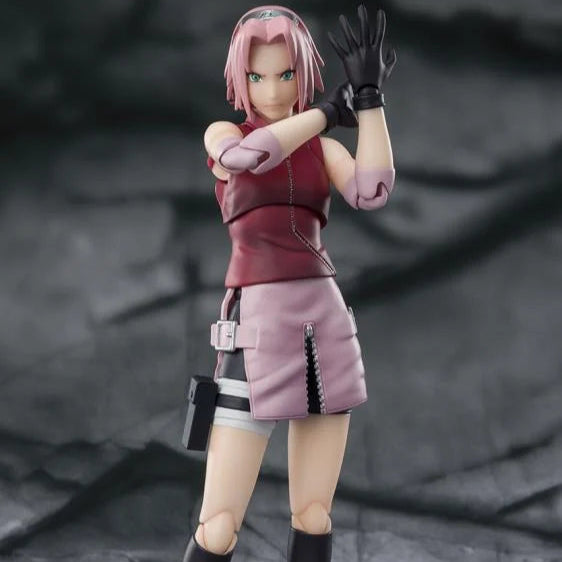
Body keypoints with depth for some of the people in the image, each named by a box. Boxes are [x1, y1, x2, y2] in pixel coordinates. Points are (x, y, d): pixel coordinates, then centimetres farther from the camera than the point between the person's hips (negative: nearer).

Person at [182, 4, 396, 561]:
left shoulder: (325, 148, 14)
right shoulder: (220, 135, 7)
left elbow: (373, 193, -8)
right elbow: (248, 156, -20)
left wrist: (368, 96, -10)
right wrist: (334, 107, -7)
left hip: (326, 327, 4)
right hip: (257, 329, -4)